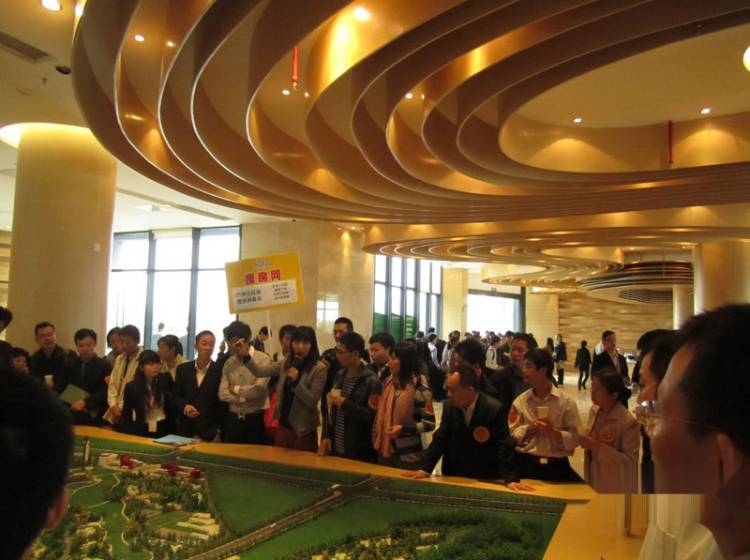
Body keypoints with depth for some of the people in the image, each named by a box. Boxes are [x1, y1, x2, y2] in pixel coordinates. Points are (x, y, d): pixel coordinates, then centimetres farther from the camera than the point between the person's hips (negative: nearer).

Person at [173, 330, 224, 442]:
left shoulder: (220, 371, -4)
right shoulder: (183, 369, 7)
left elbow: (223, 402, -2)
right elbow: (175, 396, 10)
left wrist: (220, 428, -6)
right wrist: (184, 407, -11)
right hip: (185, 429, 3)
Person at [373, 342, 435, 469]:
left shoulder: (420, 389, -14)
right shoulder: (387, 382, 6)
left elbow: (430, 423, -13)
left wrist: (404, 429, -22)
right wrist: (376, 407, 2)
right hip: (385, 449, 6)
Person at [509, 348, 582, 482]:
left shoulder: (566, 402, -3)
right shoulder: (520, 401, 3)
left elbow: (574, 439, -6)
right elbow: (511, 434, 1)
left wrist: (554, 432, -22)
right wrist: (528, 429, -16)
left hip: (557, 466, -1)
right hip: (527, 465, 1)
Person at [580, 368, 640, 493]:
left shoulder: (628, 422, -21)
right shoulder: (594, 410, 1)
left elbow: (630, 460, -23)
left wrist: (598, 447, -29)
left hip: (615, 487, -6)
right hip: (593, 481, 7)